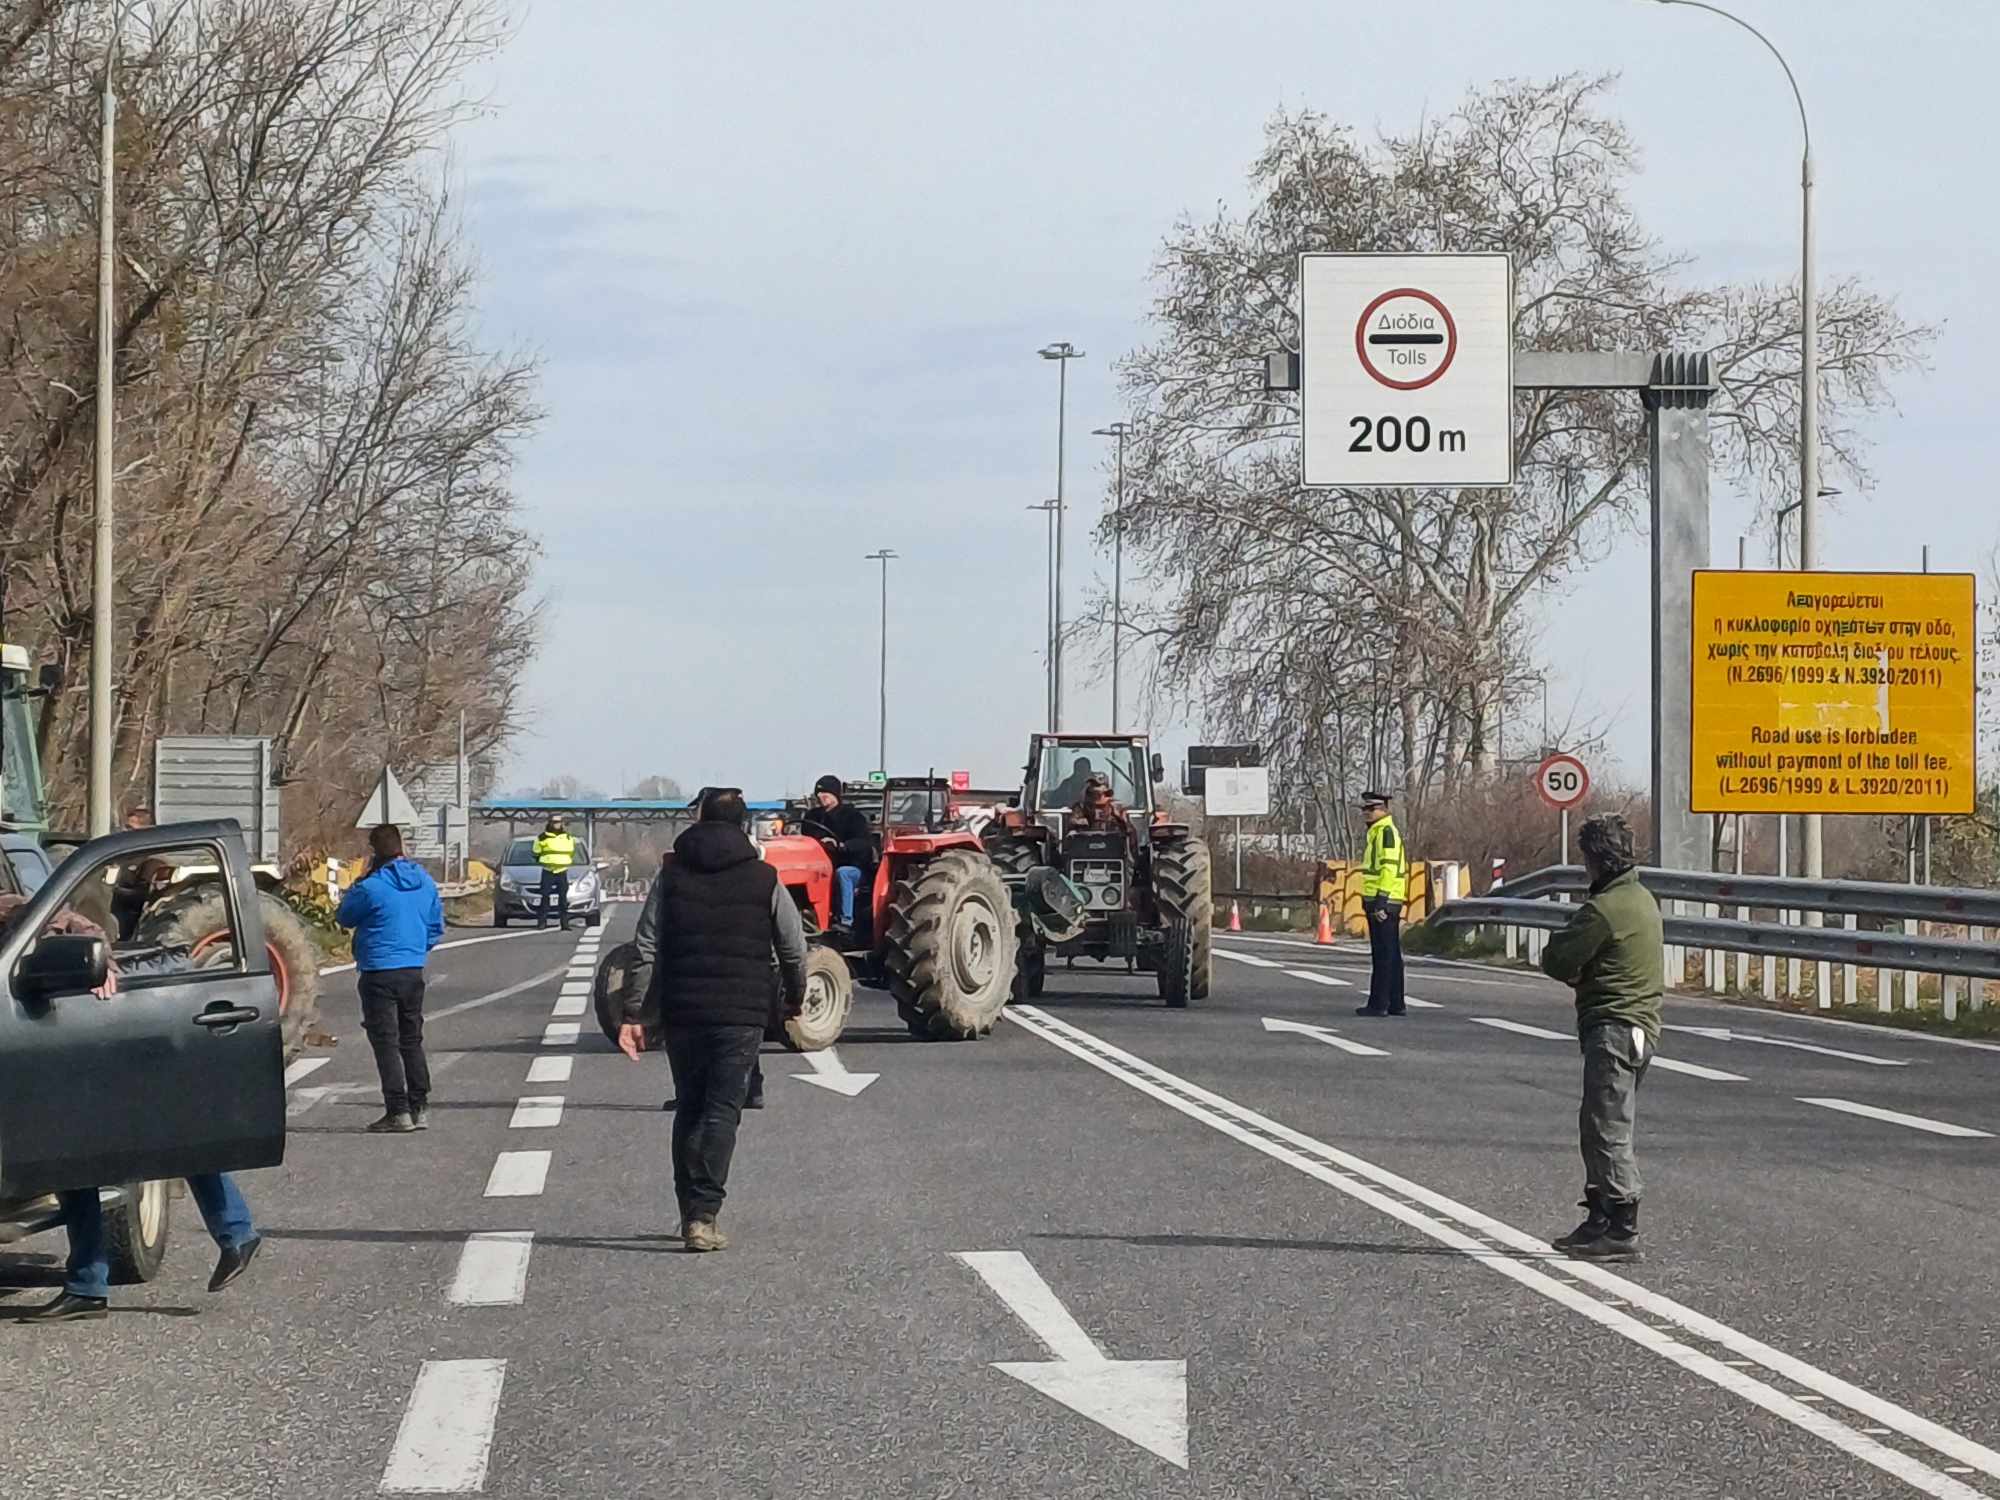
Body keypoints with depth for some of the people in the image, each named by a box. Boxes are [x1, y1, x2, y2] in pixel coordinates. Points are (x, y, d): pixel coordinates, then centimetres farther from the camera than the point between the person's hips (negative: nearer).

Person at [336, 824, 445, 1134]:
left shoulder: (372, 887, -16)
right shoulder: (425, 882, 5)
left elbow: (345, 917, 0)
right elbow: (437, 925, 13)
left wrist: (355, 887, 10)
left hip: (380, 973, -6)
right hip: (414, 971, 6)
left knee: (386, 1043, -2)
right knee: (412, 1041, 15)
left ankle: (398, 1112, -5)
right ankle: (420, 1108, 16)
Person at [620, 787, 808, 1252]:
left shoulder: (672, 876, 4)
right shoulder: (763, 880, 0)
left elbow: (647, 948, 0)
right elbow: (794, 949, 4)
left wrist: (633, 1013, 1)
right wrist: (795, 998, 22)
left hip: (681, 1012, 2)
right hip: (741, 1015, -2)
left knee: (689, 1109, 14)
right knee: (722, 1111, -3)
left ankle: (691, 1213, 16)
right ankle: (703, 1215, -14)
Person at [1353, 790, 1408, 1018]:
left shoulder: (1386, 832, -12)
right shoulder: (1378, 832, 20)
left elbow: (1389, 868, -20)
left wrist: (1381, 902, -24)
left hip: (1383, 903, -11)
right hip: (1381, 903, 11)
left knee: (1383, 955, -8)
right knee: (1391, 955, 11)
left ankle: (1378, 1004, -8)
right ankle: (1395, 1004, 14)